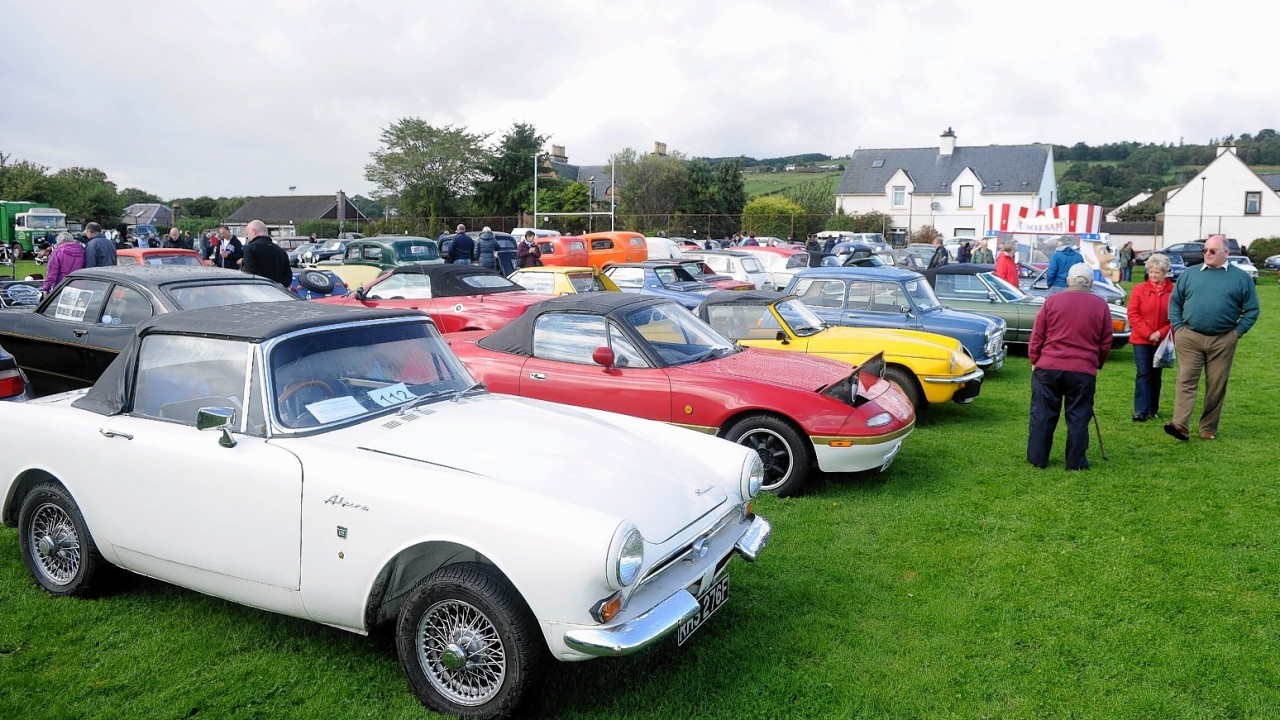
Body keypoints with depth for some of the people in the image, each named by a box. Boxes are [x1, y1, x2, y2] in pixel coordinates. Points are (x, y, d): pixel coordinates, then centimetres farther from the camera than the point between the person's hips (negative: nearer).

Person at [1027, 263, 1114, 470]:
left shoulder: (1052, 301, 0)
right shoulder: (1101, 306, 3)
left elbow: (1037, 337, 2)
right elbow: (1105, 344, 8)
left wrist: (1034, 361, 14)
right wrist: (1097, 364, 22)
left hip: (1048, 368, 0)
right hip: (1083, 371, 0)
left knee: (1042, 414, 8)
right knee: (1078, 416, 8)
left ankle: (1037, 457, 13)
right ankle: (1076, 461, 11)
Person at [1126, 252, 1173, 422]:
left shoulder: (1173, 292, -2)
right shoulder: (1139, 289, -1)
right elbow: (1133, 314, -4)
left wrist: (1160, 333, -13)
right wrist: (1148, 334, -12)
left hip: (1162, 341, 1)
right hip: (1141, 340, -1)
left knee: (1156, 375, 10)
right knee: (1143, 373, -6)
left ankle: (1153, 409, 20)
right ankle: (1141, 411, -6)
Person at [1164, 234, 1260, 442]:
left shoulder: (1241, 278, 5)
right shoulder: (1190, 274, 8)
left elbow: (1252, 309, 8)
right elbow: (1174, 301, 13)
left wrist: (1238, 332, -2)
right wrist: (1178, 327, 3)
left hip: (1222, 341, 0)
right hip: (1190, 338, 0)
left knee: (1216, 386, 5)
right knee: (1186, 381, -9)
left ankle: (1208, 429, 15)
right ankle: (1180, 425, -16)